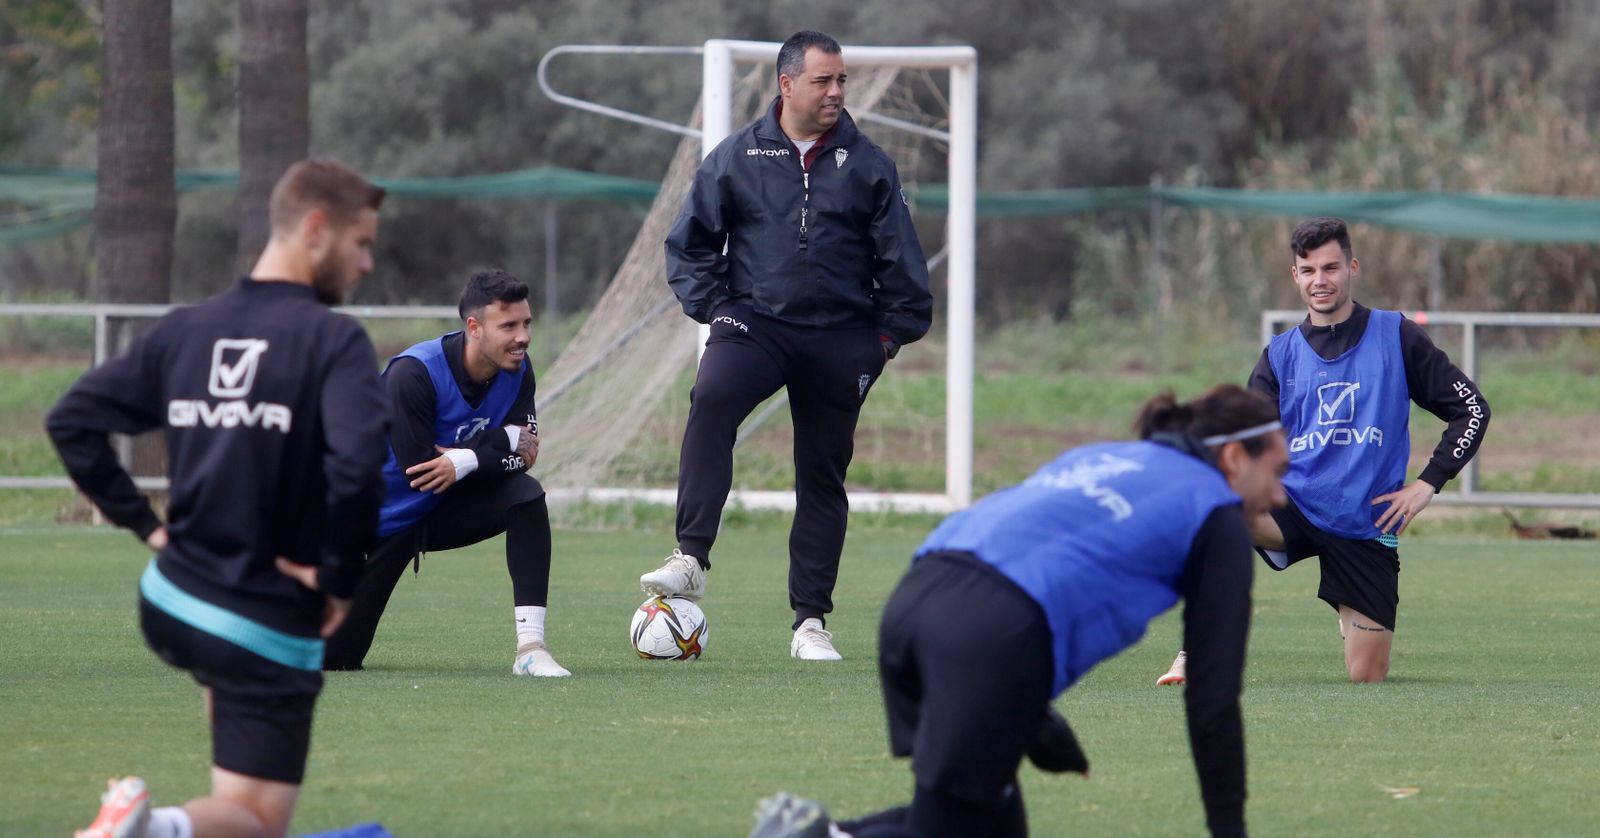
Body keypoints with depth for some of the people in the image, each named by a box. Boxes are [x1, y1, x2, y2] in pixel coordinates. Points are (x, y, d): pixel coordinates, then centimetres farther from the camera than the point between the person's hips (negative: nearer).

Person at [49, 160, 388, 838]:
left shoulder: (184, 330, 4)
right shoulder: (334, 341, -14)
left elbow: (71, 420, 6)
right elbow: (361, 461, -29)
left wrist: (142, 522, 9)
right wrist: (342, 578, -15)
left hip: (168, 602, 6)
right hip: (272, 625, -6)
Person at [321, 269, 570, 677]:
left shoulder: (517, 371, -11)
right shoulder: (413, 373, -30)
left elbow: (524, 455, -15)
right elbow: (417, 467, -31)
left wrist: (467, 461, -34)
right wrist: (502, 442, -27)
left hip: (446, 509, 4)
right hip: (385, 518, -4)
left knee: (525, 494, -26)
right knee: (334, 656, -3)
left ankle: (531, 649, -26)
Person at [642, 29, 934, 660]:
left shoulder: (867, 165, 3)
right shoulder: (737, 158, 2)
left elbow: (900, 256, 8)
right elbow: (689, 241, 10)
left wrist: (892, 331, 5)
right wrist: (712, 306, 0)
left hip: (841, 341, 2)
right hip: (755, 323, -1)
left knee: (824, 476, 6)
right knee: (711, 402, -31)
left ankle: (811, 620, 14)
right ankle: (690, 559, -37)